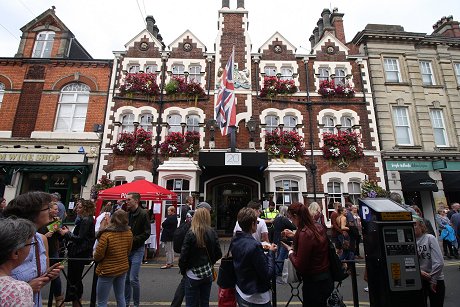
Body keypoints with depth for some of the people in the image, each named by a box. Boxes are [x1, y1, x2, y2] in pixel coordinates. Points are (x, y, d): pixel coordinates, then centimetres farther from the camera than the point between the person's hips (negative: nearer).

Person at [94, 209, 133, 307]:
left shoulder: (106, 235, -22)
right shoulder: (129, 233, -8)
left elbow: (98, 256, -14)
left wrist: (95, 257, 8)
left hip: (107, 271, -5)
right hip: (123, 269, 5)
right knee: (120, 298, 19)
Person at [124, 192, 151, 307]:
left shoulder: (143, 214, -12)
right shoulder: (126, 214, 5)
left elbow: (146, 233, -14)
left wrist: (133, 240, -19)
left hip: (137, 250, -5)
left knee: (133, 279, -3)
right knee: (126, 279, 15)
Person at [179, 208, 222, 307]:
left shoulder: (191, 234, -18)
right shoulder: (212, 233, -6)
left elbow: (183, 255, -16)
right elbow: (219, 254, -1)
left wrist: (183, 270, 1)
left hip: (193, 275, -4)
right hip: (208, 274, 4)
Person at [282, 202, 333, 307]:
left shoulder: (304, 234, -28)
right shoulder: (319, 227, -3)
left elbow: (299, 266, -23)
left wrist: (290, 251, -8)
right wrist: (295, 236, 13)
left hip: (314, 283, -8)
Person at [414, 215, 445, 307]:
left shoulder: (430, 238, -12)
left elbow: (439, 263, -14)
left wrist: (433, 280, -11)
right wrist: (419, 272, -21)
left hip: (436, 280, -2)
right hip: (419, 280, 2)